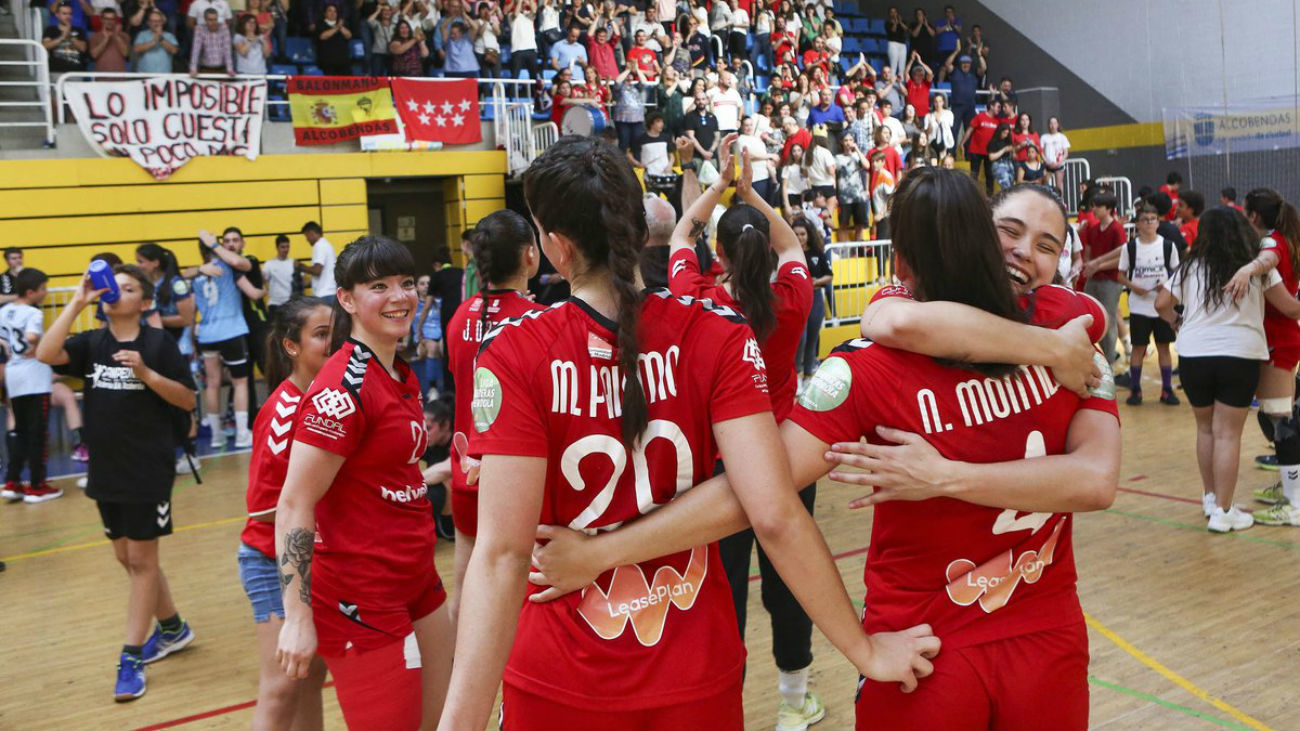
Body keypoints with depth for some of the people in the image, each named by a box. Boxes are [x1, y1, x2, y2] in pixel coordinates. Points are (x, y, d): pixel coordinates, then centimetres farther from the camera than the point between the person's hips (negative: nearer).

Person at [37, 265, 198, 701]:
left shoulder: (158, 343, -6)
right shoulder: (92, 343, 5)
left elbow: (188, 400, -7)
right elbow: (46, 354, -14)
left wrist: (145, 373, -20)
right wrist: (77, 302, -15)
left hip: (149, 470, -6)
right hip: (106, 470, 6)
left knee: (141, 559, 1)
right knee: (125, 557, 16)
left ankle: (131, 659, 7)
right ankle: (172, 628, 35)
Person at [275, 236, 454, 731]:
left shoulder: (403, 377, 8)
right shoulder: (344, 387, -18)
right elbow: (293, 507, -20)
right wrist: (298, 617, -22)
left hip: (417, 581, 9)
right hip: (361, 600, -9)